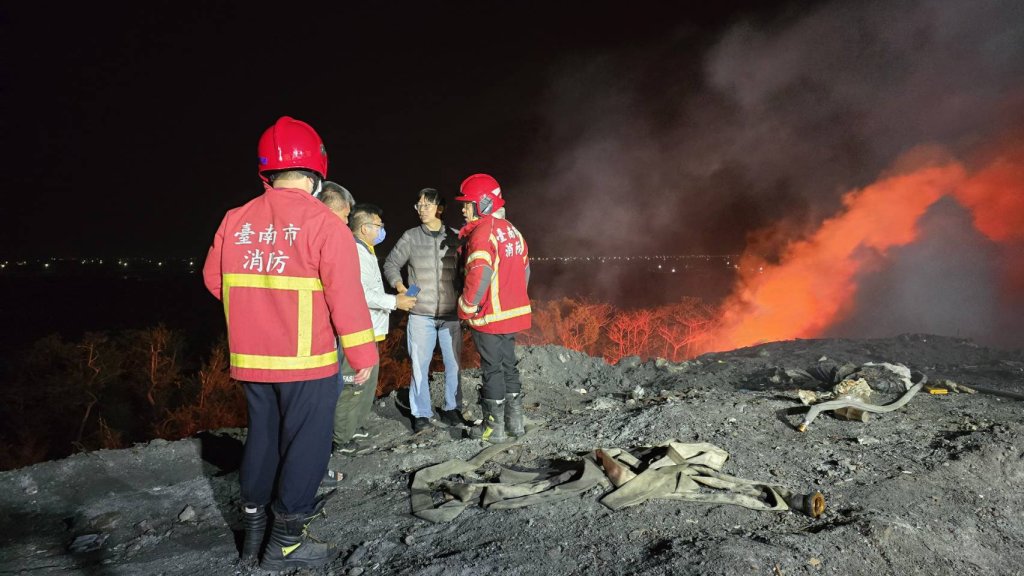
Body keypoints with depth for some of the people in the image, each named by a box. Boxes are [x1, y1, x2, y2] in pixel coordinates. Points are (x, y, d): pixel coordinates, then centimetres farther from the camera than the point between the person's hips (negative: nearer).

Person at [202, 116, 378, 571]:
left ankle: (253, 531, 32)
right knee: (305, 445, 7)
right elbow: (346, 297, -16)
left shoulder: (235, 221, 1)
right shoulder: (324, 223, -15)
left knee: (262, 438, 20)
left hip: (250, 360, 6)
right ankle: (285, 543, 16)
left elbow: (214, 279, 11)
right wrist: (363, 353, -7)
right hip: (306, 361, -6)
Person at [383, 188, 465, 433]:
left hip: (451, 314, 1)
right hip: (420, 314, 0)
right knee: (419, 365, 1)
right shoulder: (411, 237, 2)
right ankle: (421, 414, 14)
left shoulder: (454, 237, 3)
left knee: (453, 364, 7)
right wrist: (400, 287, -7)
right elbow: (391, 264, 8)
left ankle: (452, 409, 23)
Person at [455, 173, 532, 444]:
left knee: (492, 370, 2)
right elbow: (525, 271, 16)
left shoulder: (482, 232, -17)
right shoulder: (512, 231, 10)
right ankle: (515, 421, 26)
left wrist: (466, 309, -14)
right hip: (514, 313, 8)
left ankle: (494, 428, 12)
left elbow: (478, 276, -27)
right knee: (508, 365, 18)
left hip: (489, 317, -8)